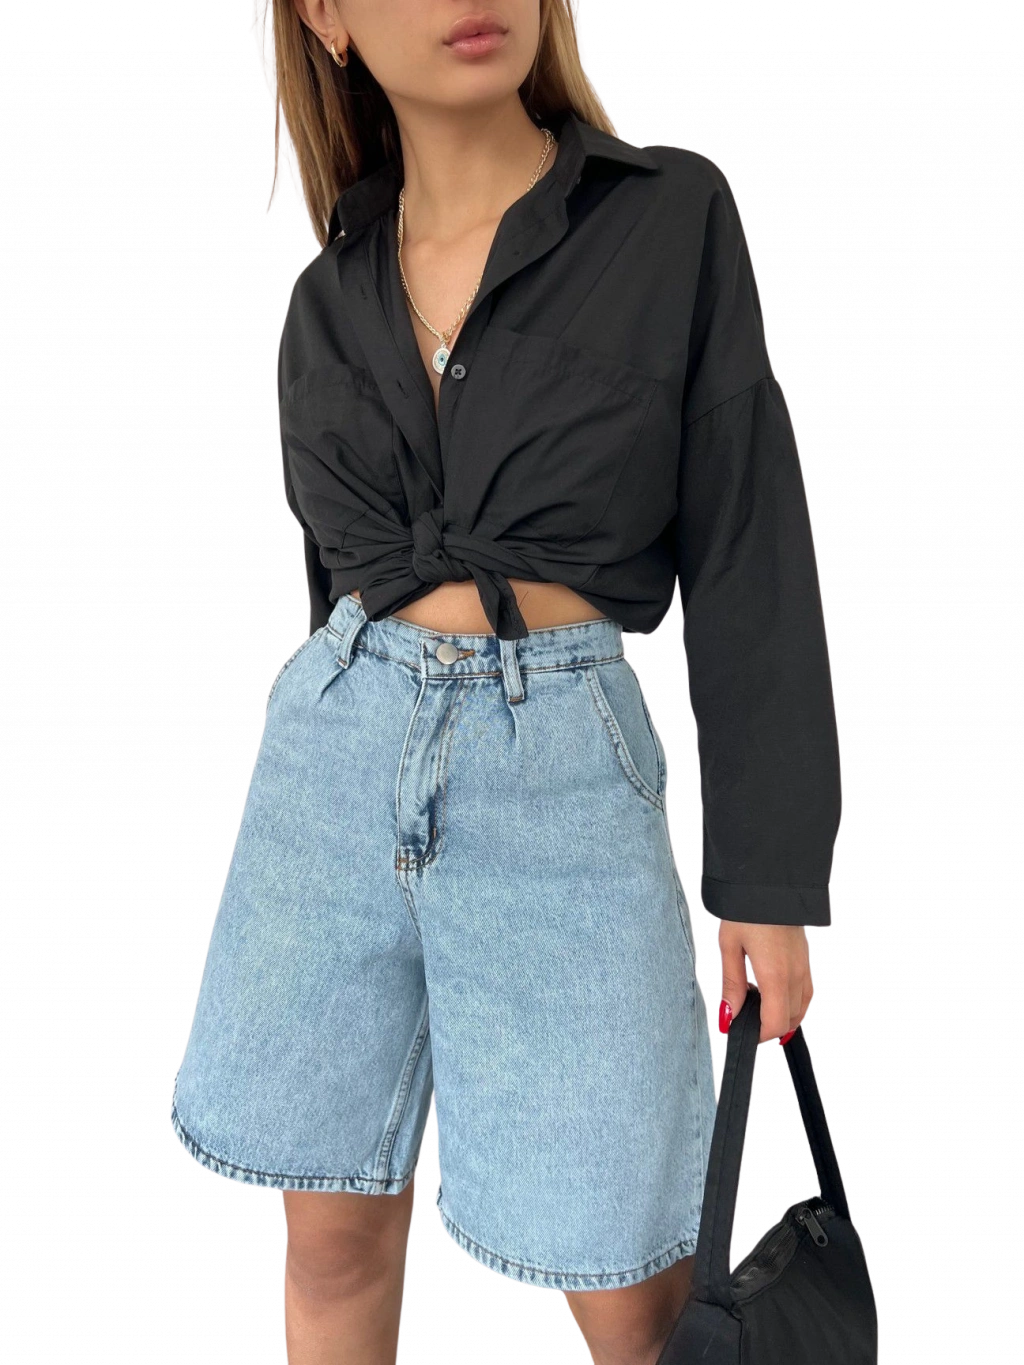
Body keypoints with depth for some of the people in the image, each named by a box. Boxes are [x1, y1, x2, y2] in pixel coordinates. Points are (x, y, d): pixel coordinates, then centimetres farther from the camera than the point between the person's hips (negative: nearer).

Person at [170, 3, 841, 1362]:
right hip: (333, 756, 4)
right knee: (336, 1234, 11)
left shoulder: (675, 214, -3)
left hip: (563, 778, -3)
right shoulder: (331, 299, 8)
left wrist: (770, 877, -7)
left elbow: (748, 565, -4)